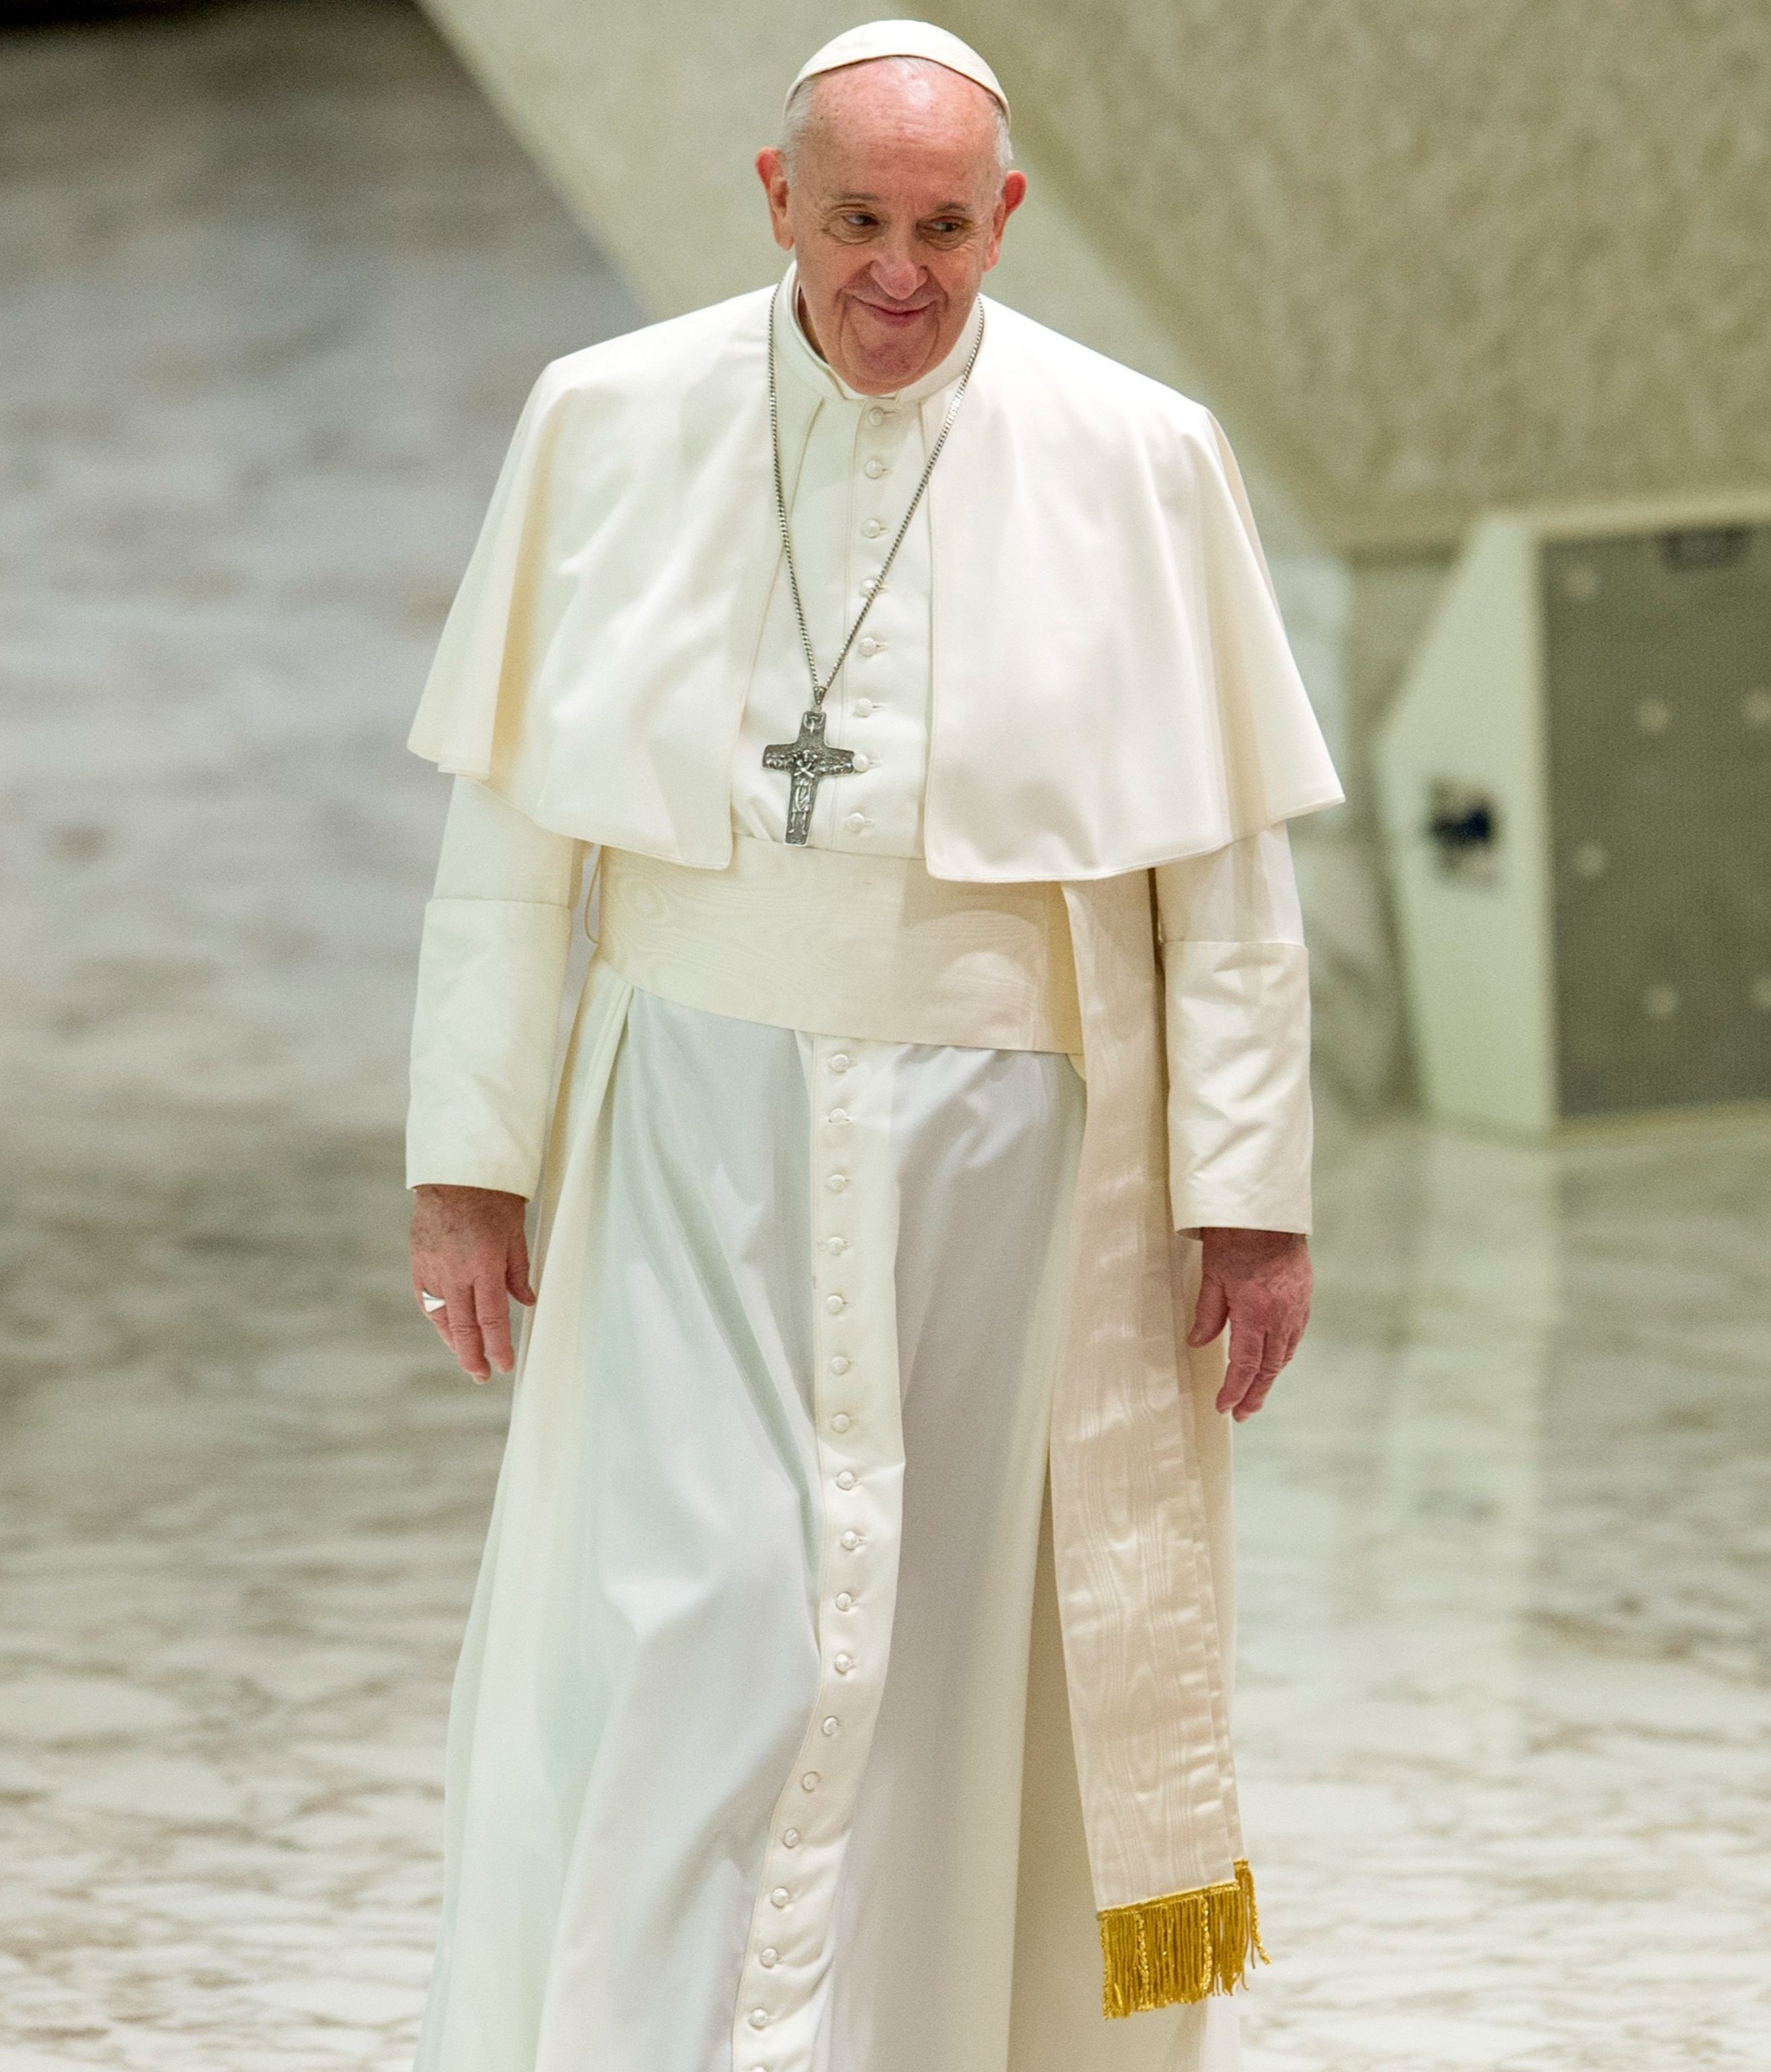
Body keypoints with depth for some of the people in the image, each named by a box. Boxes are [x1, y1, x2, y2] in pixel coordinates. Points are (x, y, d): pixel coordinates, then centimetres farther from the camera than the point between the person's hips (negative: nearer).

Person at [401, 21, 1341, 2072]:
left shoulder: (1134, 463, -5)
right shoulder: (611, 426, -3)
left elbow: (1226, 862, -1)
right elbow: (512, 817, 2)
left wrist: (1252, 1186, -4)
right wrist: (469, 1150, 0)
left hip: (1004, 1152, 0)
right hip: (702, 1140, 0)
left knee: (963, 1667, 8)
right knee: (684, 1651, -9)